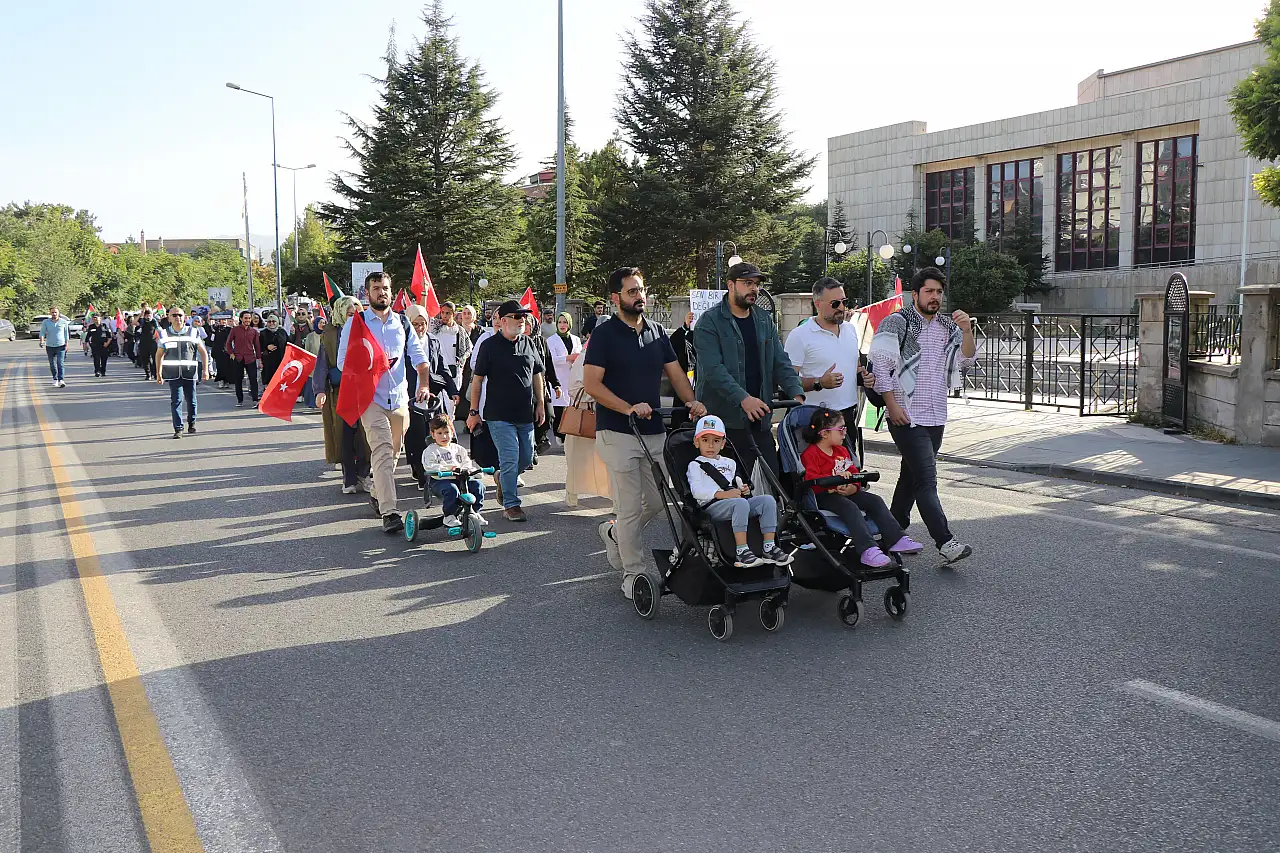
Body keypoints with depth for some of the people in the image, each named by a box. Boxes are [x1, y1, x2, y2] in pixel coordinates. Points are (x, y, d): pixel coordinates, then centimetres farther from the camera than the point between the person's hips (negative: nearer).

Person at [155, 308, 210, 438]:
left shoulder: (192, 332, 5)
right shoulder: (165, 335, 6)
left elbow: (203, 352, 8)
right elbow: (159, 355, 15)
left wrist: (205, 370, -1)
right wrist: (158, 374, 10)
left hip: (190, 372, 0)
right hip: (173, 373, 0)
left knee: (191, 400, 7)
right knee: (176, 400, -8)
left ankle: (191, 423, 29)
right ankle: (178, 429, -7)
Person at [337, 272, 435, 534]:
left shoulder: (402, 322, 12)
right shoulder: (356, 323, 1)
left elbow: (418, 355, 11)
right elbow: (343, 361, 0)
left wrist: (424, 384, -5)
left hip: (400, 397, 4)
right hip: (371, 397, -4)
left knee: (393, 453, 13)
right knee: (383, 451, -16)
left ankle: (378, 495, 35)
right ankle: (389, 513, -21)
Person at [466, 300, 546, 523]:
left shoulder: (528, 343, 10)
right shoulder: (490, 345, -5)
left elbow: (537, 375, 18)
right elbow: (477, 379, -2)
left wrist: (541, 404, 13)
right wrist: (473, 411, -3)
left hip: (525, 414, 5)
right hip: (499, 415, -5)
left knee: (526, 459, 12)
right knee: (510, 459, -8)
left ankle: (503, 479, 41)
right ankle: (511, 505, 3)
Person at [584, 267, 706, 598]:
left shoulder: (657, 331, 13)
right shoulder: (605, 333, -6)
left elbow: (675, 372, 12)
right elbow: (591, 384, -13)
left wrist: (691, 401, -7)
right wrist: (629, 408, -23)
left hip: (654, 432, 6)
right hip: (618, 433, -6)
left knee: (658, 502, 10)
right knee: (630, 508, -3)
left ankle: (613, 532, 35)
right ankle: (633, 573, 11)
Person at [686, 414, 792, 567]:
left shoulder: (729, 463, 30)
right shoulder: (695, 466, 8)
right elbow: (697, 491, -7)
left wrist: (744, 489, 5)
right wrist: (722, 494, -20)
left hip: (737, 502, 7)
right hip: (712, 506, -7)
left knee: (768, 500, -15)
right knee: (740, 503, -37)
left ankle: (769, 548, -20)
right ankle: (741, 551, -42)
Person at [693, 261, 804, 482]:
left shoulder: (764, 320, 15)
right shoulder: (710, 322, -6)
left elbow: (780, 362, 11)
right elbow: (713, 369, -17)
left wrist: (796, 394, -6)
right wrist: (743, 398, -28)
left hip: (760, 417, 6)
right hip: (725, 417, -6)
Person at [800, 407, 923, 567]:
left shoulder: (842, 451, 19)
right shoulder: (810, 454, -8)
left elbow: (854, 473, 15)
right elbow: (811, 479, -21)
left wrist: (854, 487, -10)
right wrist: (836, 477, -33)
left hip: (846, 492, 8)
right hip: (823, 496, -8)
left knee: (875, 500, -9)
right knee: (849, 507, -33)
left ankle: (896, 539, -13)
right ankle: (867, 550, -43)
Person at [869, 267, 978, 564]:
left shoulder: (947, 326, 14)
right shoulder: (897, 323, -5)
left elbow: (967, 360, 9)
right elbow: (880, 364, -11)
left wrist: (967, 331, -9)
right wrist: (892, 405, -16)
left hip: (936, 416, 7)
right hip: (907, 416, -7)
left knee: (911, 475, 15)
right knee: (926, 478, -11)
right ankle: (945, 542, -13)